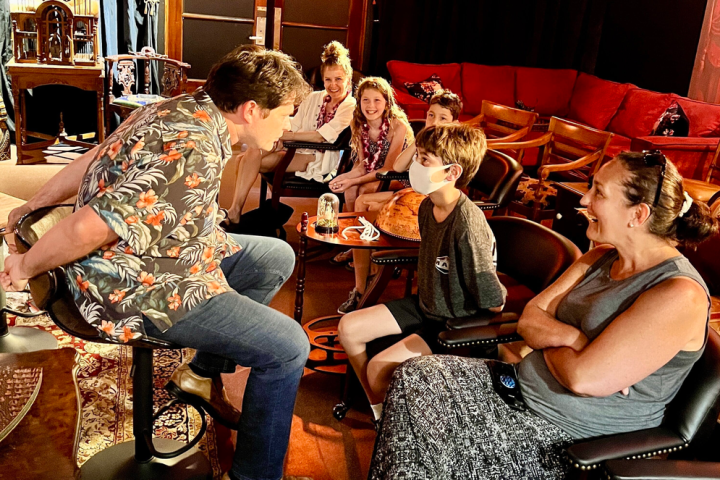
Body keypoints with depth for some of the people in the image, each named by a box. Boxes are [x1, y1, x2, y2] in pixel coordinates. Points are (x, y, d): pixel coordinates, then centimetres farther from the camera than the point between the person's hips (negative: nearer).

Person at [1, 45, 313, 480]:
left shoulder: (183, 108, 1)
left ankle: (202, 373, 25)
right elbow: (88, 228, -31)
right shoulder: (194, 155, -30)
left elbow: (91, 161, 9)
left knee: (277, 258, 17)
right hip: (140, 291, -10)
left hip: (167, 252, 10)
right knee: (288, 347, -11)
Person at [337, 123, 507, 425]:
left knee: (379, 368, -20)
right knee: (348, 327, 5)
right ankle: (378, 408, 20)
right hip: (424, 305, 9)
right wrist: (423, 298, 10)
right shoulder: (427, 207, -4)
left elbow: (493, 303, -23)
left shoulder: (468, 225, -30)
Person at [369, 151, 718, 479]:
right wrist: (568, 337, -19)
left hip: (569, 435, -8)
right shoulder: (601, 258, 4)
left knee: (429, 448, -14)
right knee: (413, 376, -4)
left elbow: (584, 378, -28)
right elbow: (528, 319, 2)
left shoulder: (680, 295, -23)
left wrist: (547, 337, -9)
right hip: (523, 387, 8)